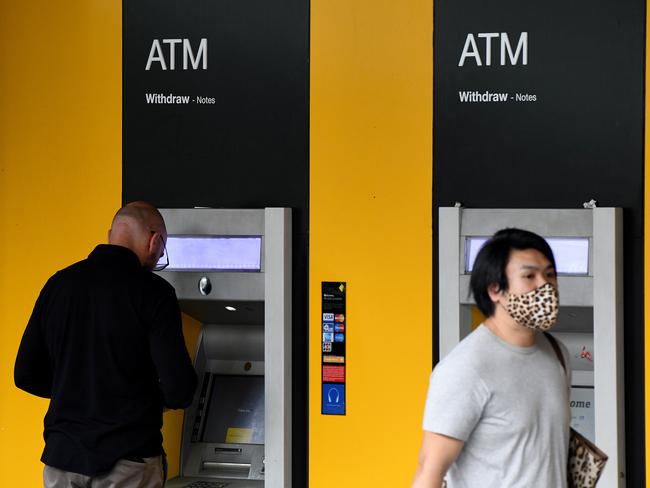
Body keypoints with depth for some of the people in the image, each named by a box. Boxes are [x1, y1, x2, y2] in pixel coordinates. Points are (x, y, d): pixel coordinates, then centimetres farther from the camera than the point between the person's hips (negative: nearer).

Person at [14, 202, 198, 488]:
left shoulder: (59, 284, 5)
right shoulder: (152, 291, -10)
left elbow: (25, 375, 8)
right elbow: (179, 389, -15)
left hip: (62, 456, 4)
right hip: (128, 462, -4)